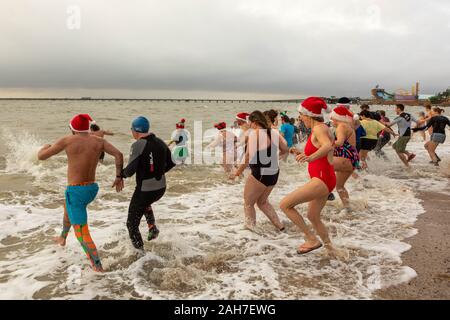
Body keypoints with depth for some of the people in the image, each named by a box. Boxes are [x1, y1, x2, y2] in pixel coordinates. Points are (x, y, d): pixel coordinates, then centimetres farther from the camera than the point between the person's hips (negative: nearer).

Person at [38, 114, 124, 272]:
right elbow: (119, 154, -11)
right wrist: (119, 177, -2)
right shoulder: (99, 141, 0)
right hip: (92, 189, 7)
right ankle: (62, 238, 60)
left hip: (76, 191, -7)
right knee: (67, 206, 38)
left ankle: (98, 267, 0)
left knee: (82, 234, 2)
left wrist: (45, 147, 20)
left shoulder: (67, 140, -10)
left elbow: (41, 156, -3)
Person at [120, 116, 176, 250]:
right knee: (145, 203, 39)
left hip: (145, 190, -7)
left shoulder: (138, 145, -16)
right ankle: (152, 227, 22)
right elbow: (171, 163, 12)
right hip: (161, 188, 7)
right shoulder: (160, 142, 4)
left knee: (132, 224, 11)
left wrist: (121, 174, 1)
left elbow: (130, 170, -20)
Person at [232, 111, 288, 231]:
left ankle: (250, 228, 19)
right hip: (274, 174, 7)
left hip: (259, 175, -7)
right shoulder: (275, 132, 3)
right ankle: (279, 225, 26)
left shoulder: (254, 133, -16)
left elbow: (248, 157, -20)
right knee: (262, 201, 27)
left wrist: (237, 172, -11)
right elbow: (285, 150, 10)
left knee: (248, 203, 13)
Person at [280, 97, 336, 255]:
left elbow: (328, 146, -36)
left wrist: (310, 157, -52)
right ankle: (329, 248, 40)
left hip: (322, 179, -11)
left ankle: (312, 240, -5)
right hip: (325, 178, 11)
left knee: (285, 204, -13)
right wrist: (302, 154, 23)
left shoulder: (319, 128, -14)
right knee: (313, 216, 25)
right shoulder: (323, 128, 16)